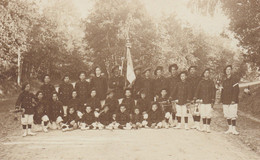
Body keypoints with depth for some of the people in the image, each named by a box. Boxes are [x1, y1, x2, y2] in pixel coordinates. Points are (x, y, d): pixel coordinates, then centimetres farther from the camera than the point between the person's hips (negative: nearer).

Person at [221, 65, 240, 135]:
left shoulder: (234, 80, -4)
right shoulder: (224, 81, 16)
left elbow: (236, 90, -11)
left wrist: (233, 100, -17)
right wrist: (222, 99, 11)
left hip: (232, 101, -6)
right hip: (225, 101, 6)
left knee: (233, 115, -9)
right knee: (227, 116, 9)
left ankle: (234, 129, -5)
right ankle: (230, 128, 16)